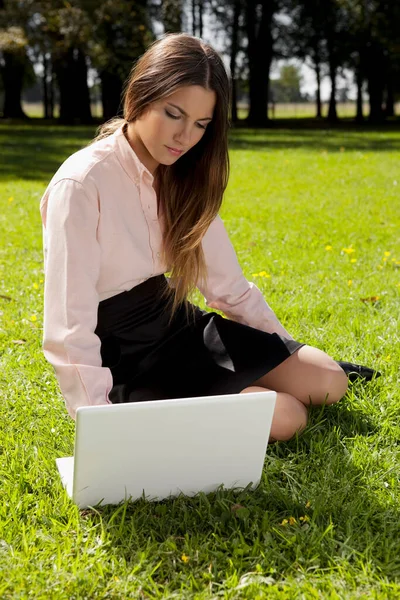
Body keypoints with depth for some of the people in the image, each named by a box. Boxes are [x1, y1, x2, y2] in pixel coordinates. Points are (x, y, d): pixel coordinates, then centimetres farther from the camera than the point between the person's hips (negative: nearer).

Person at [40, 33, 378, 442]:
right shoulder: (81, 185, -21)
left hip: (178, 323, 7)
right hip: (124, 358, -6)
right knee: (285, 417, -17)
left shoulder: (182, 177, 3)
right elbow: (70, 329, -24)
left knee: (328, 383, -2)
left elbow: (229, 283, 7)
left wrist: (289, 353, 6)